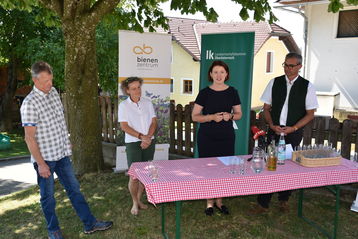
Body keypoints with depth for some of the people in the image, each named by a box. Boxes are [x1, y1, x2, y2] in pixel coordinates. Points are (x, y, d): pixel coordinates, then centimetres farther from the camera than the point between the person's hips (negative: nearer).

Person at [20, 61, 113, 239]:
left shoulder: (53, 92, 4)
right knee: (48, 196, 10)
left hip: (62, 154, 7)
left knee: (74, 189, 13)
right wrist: (41, 164, -18)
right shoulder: (29, 104, -18)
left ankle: (90, 224, 23)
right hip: (44, 158, -6)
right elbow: (29, 138, -18)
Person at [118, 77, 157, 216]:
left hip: (149, 142, 3)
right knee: (134, 176, -5)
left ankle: (139, 200, 27)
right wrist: (141, 136, -17)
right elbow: (124, 126, -8)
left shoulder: (147, 103, 6)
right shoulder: (124, 105, -3)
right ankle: (135, 203, 16)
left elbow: (153, 122, 4)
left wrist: (148, 137, -11)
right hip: (133, 143, -3)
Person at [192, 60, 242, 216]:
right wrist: (212, 117, -17)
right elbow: (195, 116, -2)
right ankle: (209, 202, 18)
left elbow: (239, 114, 12)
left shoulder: (232, 92, 5)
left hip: (227, 137, 2)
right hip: (207, 138, -2)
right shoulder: (205, 93, -2)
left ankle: (219, 201, 24)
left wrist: (230, 116, -10)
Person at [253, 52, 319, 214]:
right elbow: (266, 108, 7)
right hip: (274, 130, 1)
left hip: (294, 132, 0)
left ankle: (284, 200, 29)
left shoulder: (307, 86, 0)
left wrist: (293, 128, -12)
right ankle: (263, 204, 8)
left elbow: (310, 114, 0)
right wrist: (272, 125, -9)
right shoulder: (274, 82, 4)